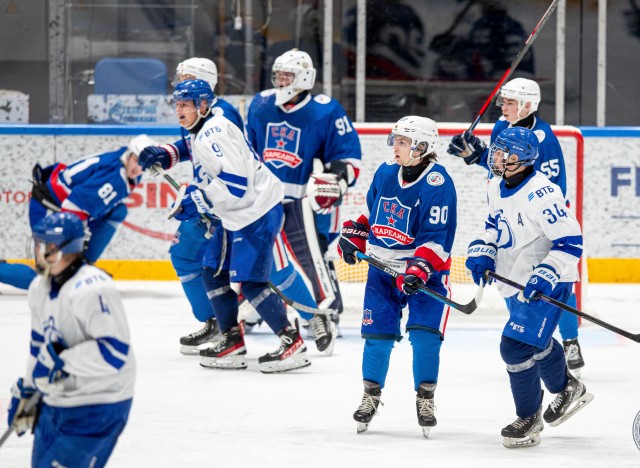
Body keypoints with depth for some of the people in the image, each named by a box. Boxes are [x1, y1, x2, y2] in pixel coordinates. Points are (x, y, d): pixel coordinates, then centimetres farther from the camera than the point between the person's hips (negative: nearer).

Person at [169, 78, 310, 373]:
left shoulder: (213, 135, -20)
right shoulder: (200, 134, 14)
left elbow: (236, 185, -26)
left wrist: (196, 199, -18)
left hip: (257, 212, -11)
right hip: (236, 215, 11)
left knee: (250, 280, -13)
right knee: (213, 273, 11)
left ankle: (293, 343, -9)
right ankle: (232, 343, 17)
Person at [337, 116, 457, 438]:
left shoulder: (437, 184, -18)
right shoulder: (385, 173, 3)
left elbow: (437, 237, -22)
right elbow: (371, 211, 21)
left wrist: (420, 270, -31)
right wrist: (353, 234, 10)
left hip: (424, 269, -5)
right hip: (383, 266, 5)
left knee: (424, 333, -13)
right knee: (377, 332, 3)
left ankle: (425, 399, 1)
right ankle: (371, 396, 19)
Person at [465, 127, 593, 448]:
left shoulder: (540, 193, -25)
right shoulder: (497, 188, 3)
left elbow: (570, 240, -25)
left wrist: (547, 275, -32)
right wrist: (482, 252, 2)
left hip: (546, 284, -10)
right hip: (515, 281, 10)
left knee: (517, 346, -15)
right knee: (536, 342, 26)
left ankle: (529, 418, 4)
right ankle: (568, 389, 51)